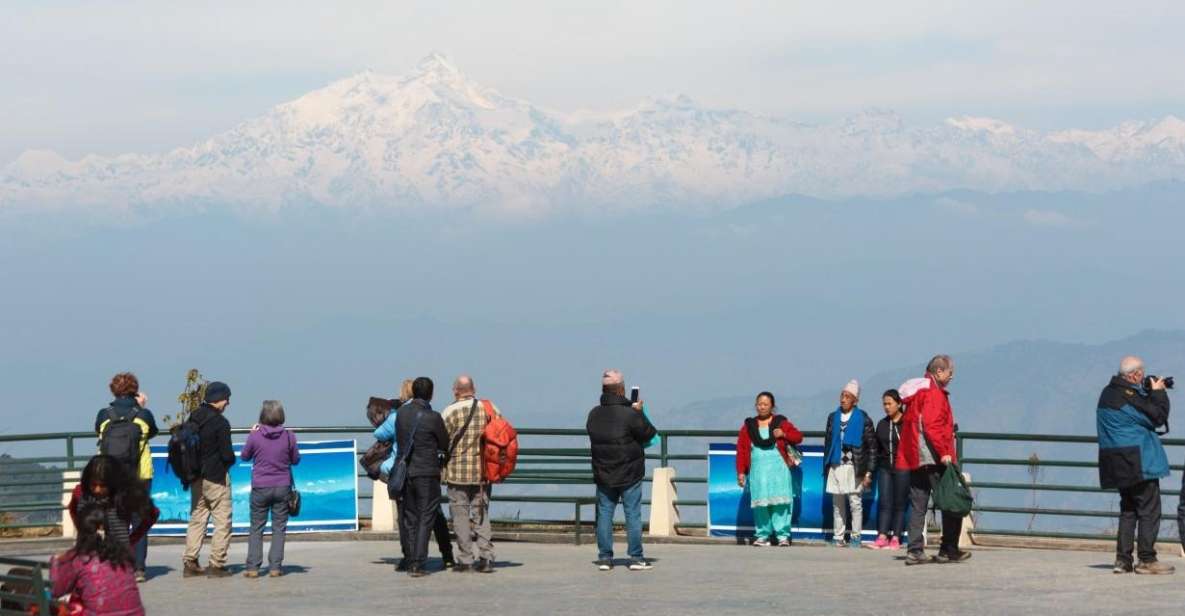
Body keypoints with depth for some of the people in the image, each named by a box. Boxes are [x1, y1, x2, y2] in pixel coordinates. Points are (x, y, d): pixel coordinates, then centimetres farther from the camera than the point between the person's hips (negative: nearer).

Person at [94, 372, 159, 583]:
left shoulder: (104, 415, -5)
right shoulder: (143, 414, -6)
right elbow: (153, 433, 12)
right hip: (141, 474, -1)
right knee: (139, 521, 7)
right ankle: (138, 568, 3)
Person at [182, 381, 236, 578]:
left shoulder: (193, 418, 6)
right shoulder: (221, 423, -15)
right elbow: (227, 454, -16)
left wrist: (194, 468, 14)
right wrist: (231, 461, 5)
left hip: (196, 478, 7)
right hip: (217, 478, -7)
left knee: (197, 519, 14)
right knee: (222, 521, 2)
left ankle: (190, 563, 10)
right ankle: (216, 564, -1)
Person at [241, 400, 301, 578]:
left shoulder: (255, 436, -10)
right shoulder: (289, 437, -6)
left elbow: (244, 456, 7)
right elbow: (295, 460, 6)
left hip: (260, 488, -1)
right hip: (282, 487, 1)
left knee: (256, 528, 8)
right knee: (279, 528, 7)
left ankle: (252, 567, 3)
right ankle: (275, 567, 3)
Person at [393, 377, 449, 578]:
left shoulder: (401, 412, 1)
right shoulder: (433, 417, -12)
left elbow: (398, 439, 9)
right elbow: (445, 446, 0)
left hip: (404, 471, 4)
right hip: (427, 473, -4)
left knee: (408, 519, 12)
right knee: (426, 519, 0)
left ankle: (410, 562, 13)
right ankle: (417, 564, -7)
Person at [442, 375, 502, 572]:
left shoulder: (449, 412, -9)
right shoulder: (490, 408, 2)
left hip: (458, 471, -3)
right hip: (483, 472, 4)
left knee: (460, 515, 5)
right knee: (481, 513, 11)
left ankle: (466, 559, 5)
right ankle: (486, 557, 2)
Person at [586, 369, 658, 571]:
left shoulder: (594, 415, 1)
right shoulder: (630, 414, -16)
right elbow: (649, 433, -8)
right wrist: (639, 412, 5)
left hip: (603, 475, 4)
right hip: (629, 475, -4)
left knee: (604, 514, 8)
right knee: (633, 515, 3)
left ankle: (604, 557, 8)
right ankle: (636, 558, 3)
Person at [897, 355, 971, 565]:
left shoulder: (915, 392, 18)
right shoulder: (934, 393, -10)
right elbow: (931, 426, -21)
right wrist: (943, 452, -21)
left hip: (914, 459, 9)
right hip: (934, 460, -9)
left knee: (918, 506, 8)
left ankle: (915, 551, 5)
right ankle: (948, 550, -1)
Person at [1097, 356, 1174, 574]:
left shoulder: (1108, 393, 11)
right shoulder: (1129, 394, -18)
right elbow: (1158, 417, -14)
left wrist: (1151, 393, 8)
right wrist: (1158, 393, -1)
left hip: (1118, 464, 9)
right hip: (1138, 462, -9)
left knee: (1128, 509, 14)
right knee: (1149, 508, -2)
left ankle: (1123, 559, 11)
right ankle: (1147, 560, -3)